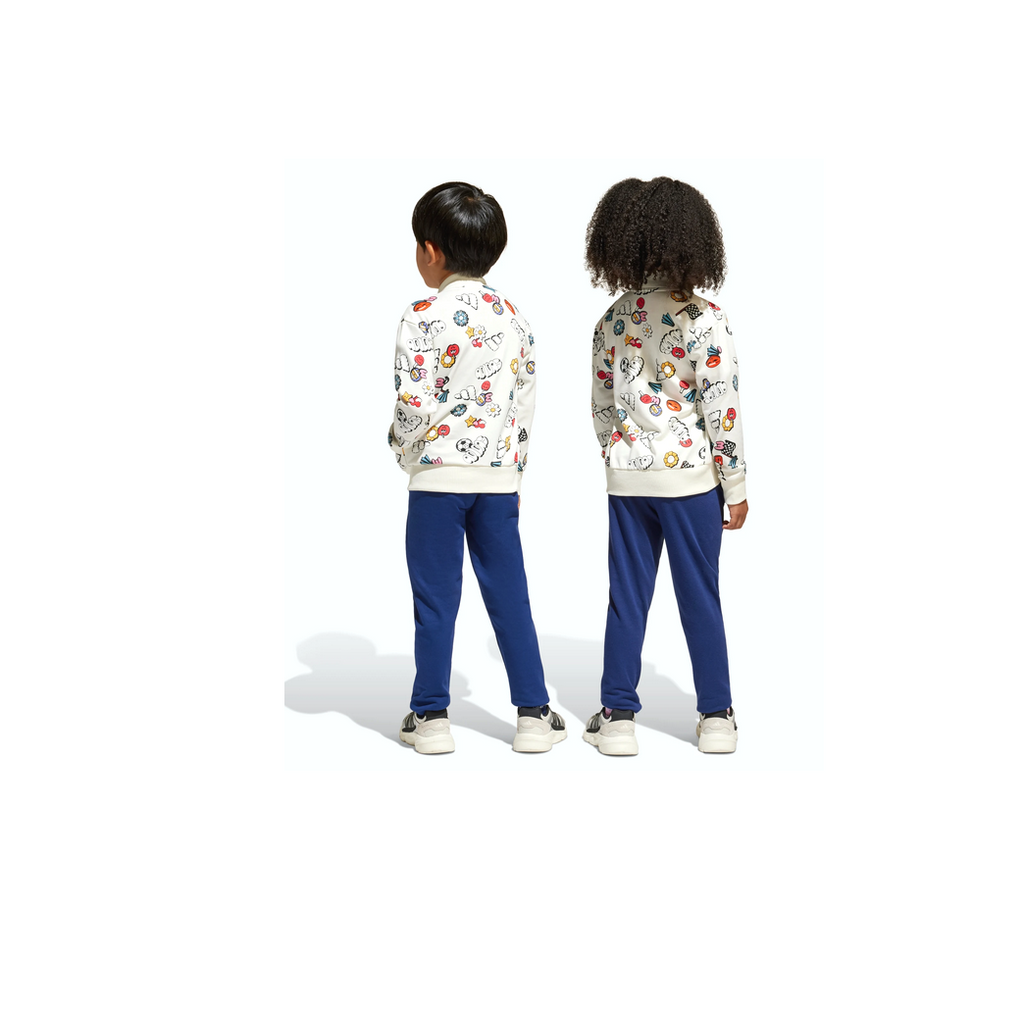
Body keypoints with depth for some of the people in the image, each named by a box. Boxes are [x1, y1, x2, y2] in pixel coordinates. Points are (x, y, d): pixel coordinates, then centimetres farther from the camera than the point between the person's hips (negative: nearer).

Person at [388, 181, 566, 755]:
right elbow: (525, 403, 11)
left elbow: (415, 404, -15)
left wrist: (403, 446, 5)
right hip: (500, 472, 5)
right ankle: (534, 714, 12)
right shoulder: (513, 315, 7)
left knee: (436, 597, 4)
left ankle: (431, 717, 12)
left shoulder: (426, 316, -11)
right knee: (509, 594, 9)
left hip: (439, 475, -5)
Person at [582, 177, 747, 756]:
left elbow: (602, 407, 8)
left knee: (627, 597, 9)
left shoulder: (612, 321, 1)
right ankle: (716, 718, 15)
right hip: (690, 473, -3)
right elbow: (722, 410, -12)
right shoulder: (706, 321, -12)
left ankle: (619, 716, 13)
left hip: (627, 473, 3)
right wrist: (736, 487, -3)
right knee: (699, 597, 6)